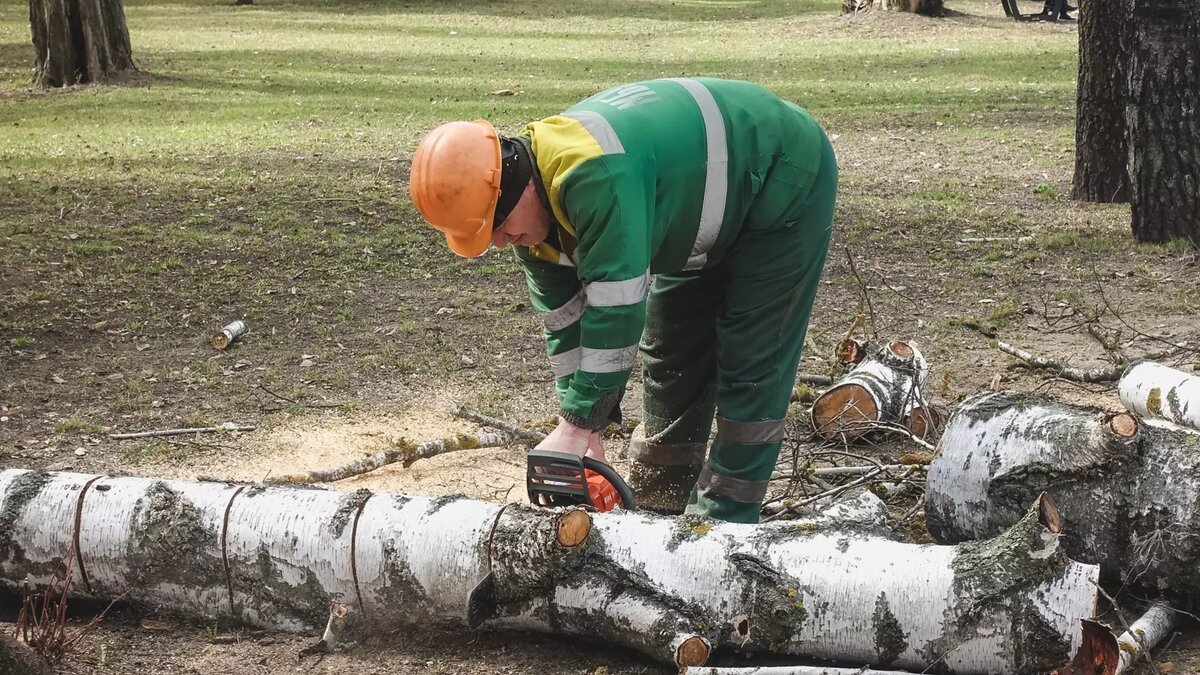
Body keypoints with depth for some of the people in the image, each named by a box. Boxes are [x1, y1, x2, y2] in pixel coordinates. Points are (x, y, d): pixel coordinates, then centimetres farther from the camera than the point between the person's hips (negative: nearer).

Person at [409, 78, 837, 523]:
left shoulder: (595, 174, -41)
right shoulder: (530, 211, -11)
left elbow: (617, 304, -40)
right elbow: (564, 319, -5)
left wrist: (580, 423, -33)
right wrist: (579, 428, -9)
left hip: (784, 181, -9)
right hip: (708, 218, 9)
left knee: (751, 366, -7)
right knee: (669, 358, 10)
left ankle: (722, 521, 0)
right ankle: (654, 507, 20)